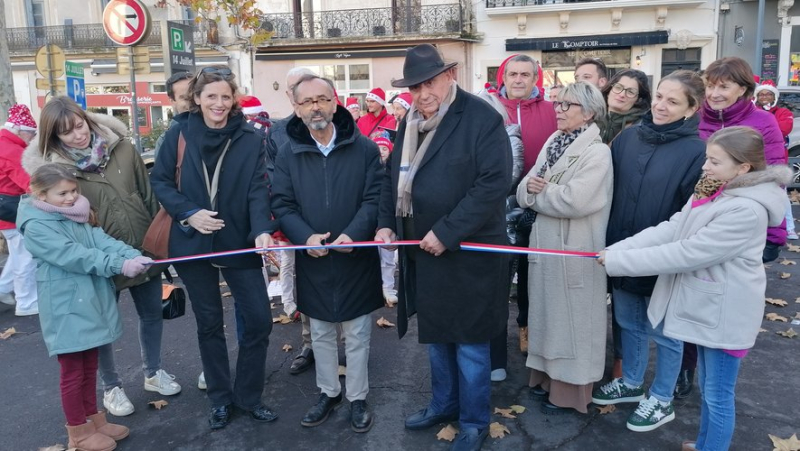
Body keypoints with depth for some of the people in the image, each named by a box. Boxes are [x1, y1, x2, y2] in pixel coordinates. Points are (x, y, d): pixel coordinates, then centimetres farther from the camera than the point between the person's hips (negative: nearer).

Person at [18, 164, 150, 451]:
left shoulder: (77, 218, 9)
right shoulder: (37, 226, -15)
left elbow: (103, 241, -4)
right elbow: (74, 256, -25)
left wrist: (134, 256, -21)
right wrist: (120, 265, -30)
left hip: (90, 304, 7)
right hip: (67, 311, -7)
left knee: (89, 367, 19)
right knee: (73, 373, 6)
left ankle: (93, 418, 34)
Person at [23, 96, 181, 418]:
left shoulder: (122, 147, -5)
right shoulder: (52, 168, -12)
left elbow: (148, 194, 3)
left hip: (143, 250, 3)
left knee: (152, 313, 17)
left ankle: (153, 373, 39)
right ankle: (111, 387, 34)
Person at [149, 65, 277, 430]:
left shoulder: (250, 138, -4)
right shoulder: (179, 134, -3)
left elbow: (258, 189, -10)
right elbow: (160, 180, 1)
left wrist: (262, 230, -27)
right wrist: (188, 213, -15)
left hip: (239, 243, 0)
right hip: (192, 244, 0)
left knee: (259, 319, 0)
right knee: (209, 323, 12)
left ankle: (247, 395, 22)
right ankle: (220, 399, 30)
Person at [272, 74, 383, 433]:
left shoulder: (364, 148, -5)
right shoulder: (288, 154, 0)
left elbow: (374, 198, -8)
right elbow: (282, 205, -2)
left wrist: (354, 234, -24)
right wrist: (305, 236, -20)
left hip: (356, 259, -2)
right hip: (313, 261, 2)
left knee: (357, 336, 10)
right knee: (320, 334, 17)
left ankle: (358, 399, 28)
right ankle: (328, 392, 36)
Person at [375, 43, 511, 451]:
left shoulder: (482, 118, -14)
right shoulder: (409, 123, 10)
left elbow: (494, 183, -21)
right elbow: (394, 178, 16)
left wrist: (446, 232, -24)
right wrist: (385, 223, 0)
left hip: (467, 254, -7)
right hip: (422, 253, 7)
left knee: (469, 342, 7)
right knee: (436, 335, 21)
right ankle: (443, 403, 41)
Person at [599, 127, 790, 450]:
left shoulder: (746, 210, -25)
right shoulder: (712, 192, 2)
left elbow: (687, 253, -26)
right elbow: (671, 229, -3)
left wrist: (619, 261, -23)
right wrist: (616, 250, -14)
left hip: (724, 313, -9)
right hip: (706, 307, 9)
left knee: (718, 395, 8)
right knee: (706, 386, 24)